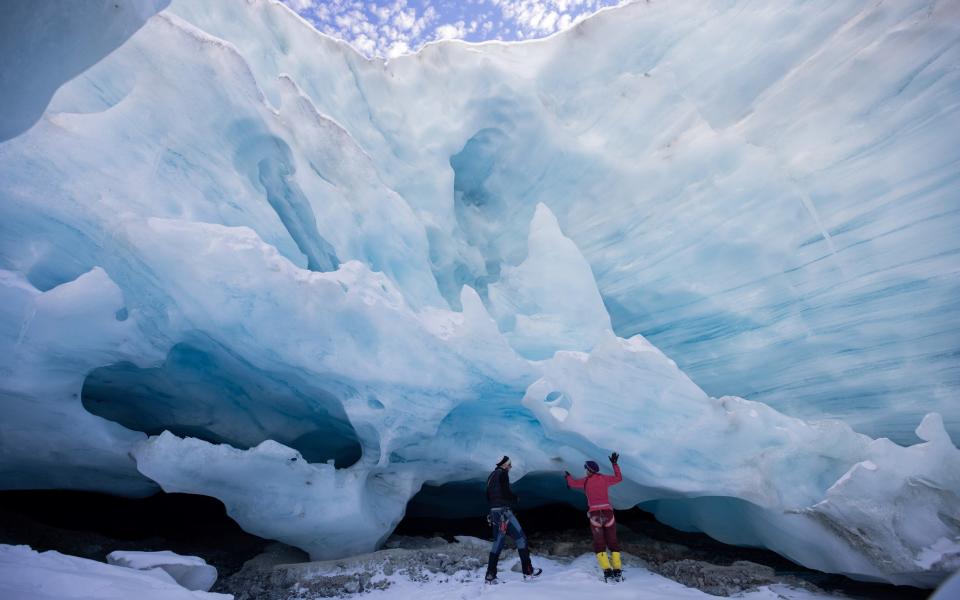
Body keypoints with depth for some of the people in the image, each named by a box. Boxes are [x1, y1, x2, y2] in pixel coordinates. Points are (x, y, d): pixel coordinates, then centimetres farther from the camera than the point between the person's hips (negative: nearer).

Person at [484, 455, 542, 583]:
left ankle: (490, 576, 10)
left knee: (497, 543, 11)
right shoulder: (503, 473, -8)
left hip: (494, 512, 9)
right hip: (504, 511, -8)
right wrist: (516, 498, -2)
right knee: (520, 538, -1)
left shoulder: (491, 476, 18)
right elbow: (506, 491, -19)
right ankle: (528, 571, 2)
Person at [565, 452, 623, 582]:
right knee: (613, 542, 13)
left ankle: (607, 572, -4)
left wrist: (568, 476, 39)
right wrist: (615, 464, 30)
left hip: (595, 515, -1)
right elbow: (619, 478, 21)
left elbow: (572, 483, 19)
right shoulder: (604, 479, 5)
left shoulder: (586, 481, 3)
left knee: (599, 543, 8)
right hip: (608, 513, 2)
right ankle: (617, 571, 6)